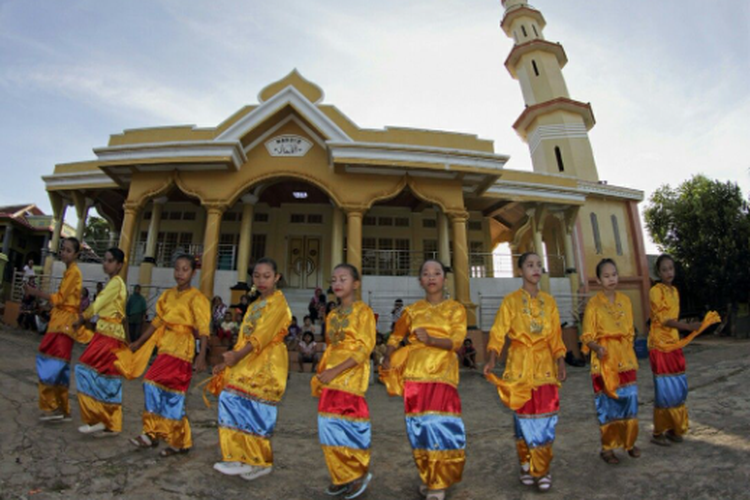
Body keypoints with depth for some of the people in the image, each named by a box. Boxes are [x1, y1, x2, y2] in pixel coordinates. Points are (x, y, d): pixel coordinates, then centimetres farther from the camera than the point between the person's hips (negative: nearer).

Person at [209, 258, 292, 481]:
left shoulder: (278, 301, -6)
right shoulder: (253, 306, 18)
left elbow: (263, 335, -17)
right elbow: (244, 337, 17)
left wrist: (237, 355, -23)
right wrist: (228, 361, 10)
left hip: (266, 362, -7)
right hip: (247, 362, 8)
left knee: (254, 409, -6)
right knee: (231, 401, 2)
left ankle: (259, 461, 12)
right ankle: (241, 458, 15)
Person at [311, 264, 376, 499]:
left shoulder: (363, 311, -7)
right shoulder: (332, 316, 14)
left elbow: (365, 347, -14)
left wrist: (336, 370, -20)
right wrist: (320, 373, 7)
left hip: (351, 375, -6)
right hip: (330, 378, 7)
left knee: (349, 424, -1)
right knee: (330, 427, 9)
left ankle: (359, 474, 21)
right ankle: (341, 476, 26)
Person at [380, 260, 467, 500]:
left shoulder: (455, 309, 5)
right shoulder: (412, 310, 11)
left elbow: (456, 341, -8)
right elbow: (395, 337, 18)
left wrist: (430, 340, -24)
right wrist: (388, 358, 1)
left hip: (442, 374, -2)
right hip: (415, 373, 2)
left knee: (440, 424, -8)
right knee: (419, 427, 5)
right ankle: (427, 477, 25)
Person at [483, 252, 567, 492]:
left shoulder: (549, 301, 9)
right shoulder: (511, 300, -1)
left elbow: (556, 336, 9)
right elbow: (498, 332, -9)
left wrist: (560, 362, -2)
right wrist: (492, 358, -23)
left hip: (544, 365, 2)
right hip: (520, 364, -2)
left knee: (544, 417, 1)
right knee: (524, 416, 4)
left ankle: (541, 470, 15)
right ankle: (526, 465, 22)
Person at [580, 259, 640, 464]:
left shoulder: (625, 300, 6)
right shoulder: (593, 303, -7)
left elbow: (630, 331, 14)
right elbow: (588, 336, -7)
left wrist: (629, 354, 8)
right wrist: (597, 348, -25)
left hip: (625, 358, 4)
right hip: (605, 360, -4)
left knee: (629, 400, 8)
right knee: (607, 403, 2)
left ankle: (629, 442, 28)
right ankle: (607, 448, 17)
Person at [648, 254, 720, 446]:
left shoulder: (674, 291, 12)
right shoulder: (655, 291, -12)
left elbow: (673, 318, 18)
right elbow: (663, 320, -19)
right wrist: (688, 326, -29)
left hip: (674, 344, 8)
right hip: (660, 346, -7)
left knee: (679, 387, 11)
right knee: (665, 389, -3)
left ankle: (672, 429, 25)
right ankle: (658, 433, 9)